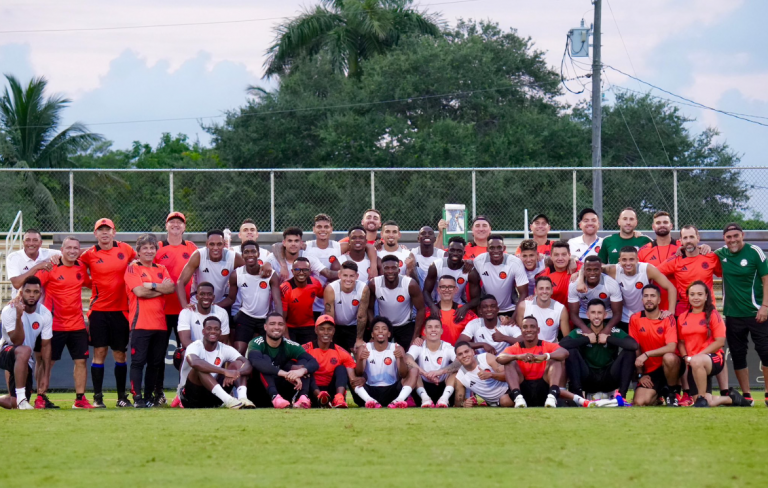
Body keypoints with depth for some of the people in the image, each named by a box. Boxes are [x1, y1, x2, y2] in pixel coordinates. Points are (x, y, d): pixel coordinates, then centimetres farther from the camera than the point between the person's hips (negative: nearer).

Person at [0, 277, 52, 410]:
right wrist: (19, 317, -39)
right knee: (24, 351, -41)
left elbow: (46, 345, 1)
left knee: (13, 404, -1)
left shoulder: (45, 314, -7)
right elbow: (17, 342, -25)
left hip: (26, 361, 5)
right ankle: (21, 398, -36)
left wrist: (46, 376, -1)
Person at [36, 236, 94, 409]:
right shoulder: (51, 267, -8)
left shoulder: (81, 268, 7)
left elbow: (90, 283, 26)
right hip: (54, 324, -4)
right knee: (48, 361, 1)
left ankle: (80, 399, 10)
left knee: (81, 361, 3)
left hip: (77, 324, 5)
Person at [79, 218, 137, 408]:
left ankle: (122, 397, 14)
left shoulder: (125, 249, 4)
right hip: (98, 310, -1)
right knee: (99, 352, -4)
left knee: (120, 353, 7)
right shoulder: (89, 255, -1)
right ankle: (97, 397, 0)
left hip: (120, 309, 2)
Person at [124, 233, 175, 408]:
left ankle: (149, 397, 16)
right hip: (140, 323, -6)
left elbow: (172, 288, 0)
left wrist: (152, 286, -10)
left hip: (160, 323, 6)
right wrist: (161, 289, -5)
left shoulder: (161, 269, 17)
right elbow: (139, 291, -13)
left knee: (156, 362, 9)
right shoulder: (132, 269, 1)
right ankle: (137, 398, -9)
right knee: (138, 361, -8)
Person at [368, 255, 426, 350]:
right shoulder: (374, 285, -19)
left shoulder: (411, 285, -24)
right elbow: (369, 308, -5)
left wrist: (415, 337, -18)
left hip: (406, 326, -1)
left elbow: (420, 310, -15)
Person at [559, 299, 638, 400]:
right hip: (587, 379, 0)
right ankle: (577, 394, -25)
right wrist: (587, 339, -19)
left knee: (629, 352, -18)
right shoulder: (580, 332, -4)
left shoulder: (614, 332, -4)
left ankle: (621, 395, -21)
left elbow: (634, 345, -21)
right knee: (571, 351, -21)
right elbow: (562, 344, -23)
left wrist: (608, 339, -18)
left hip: (609, 379, 0)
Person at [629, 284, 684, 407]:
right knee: (639, 402, -20)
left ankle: (673, 391, -10)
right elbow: (635, 349, 3)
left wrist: (647, 354, -29)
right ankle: (658, 394, 16)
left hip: (668, 366, -2)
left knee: (669, 357, -39)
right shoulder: (635, 319, 0)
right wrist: (641, 374, -1)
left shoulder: (668, 319, -9)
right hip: (650, 371, 2)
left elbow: (671, 347, -22)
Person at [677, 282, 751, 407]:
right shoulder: (682, 317, 12)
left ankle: (702, 397, -27)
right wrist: (686, 357, -6)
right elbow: (681, 342, 15)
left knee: (696, 361, -43)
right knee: (708, 403, -4)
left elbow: (720, 342, -9)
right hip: (694, 365, 5)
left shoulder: (713, 315, -3)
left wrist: (698, 355, -16)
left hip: (713, 358, -5)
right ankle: (730, 398, 29)